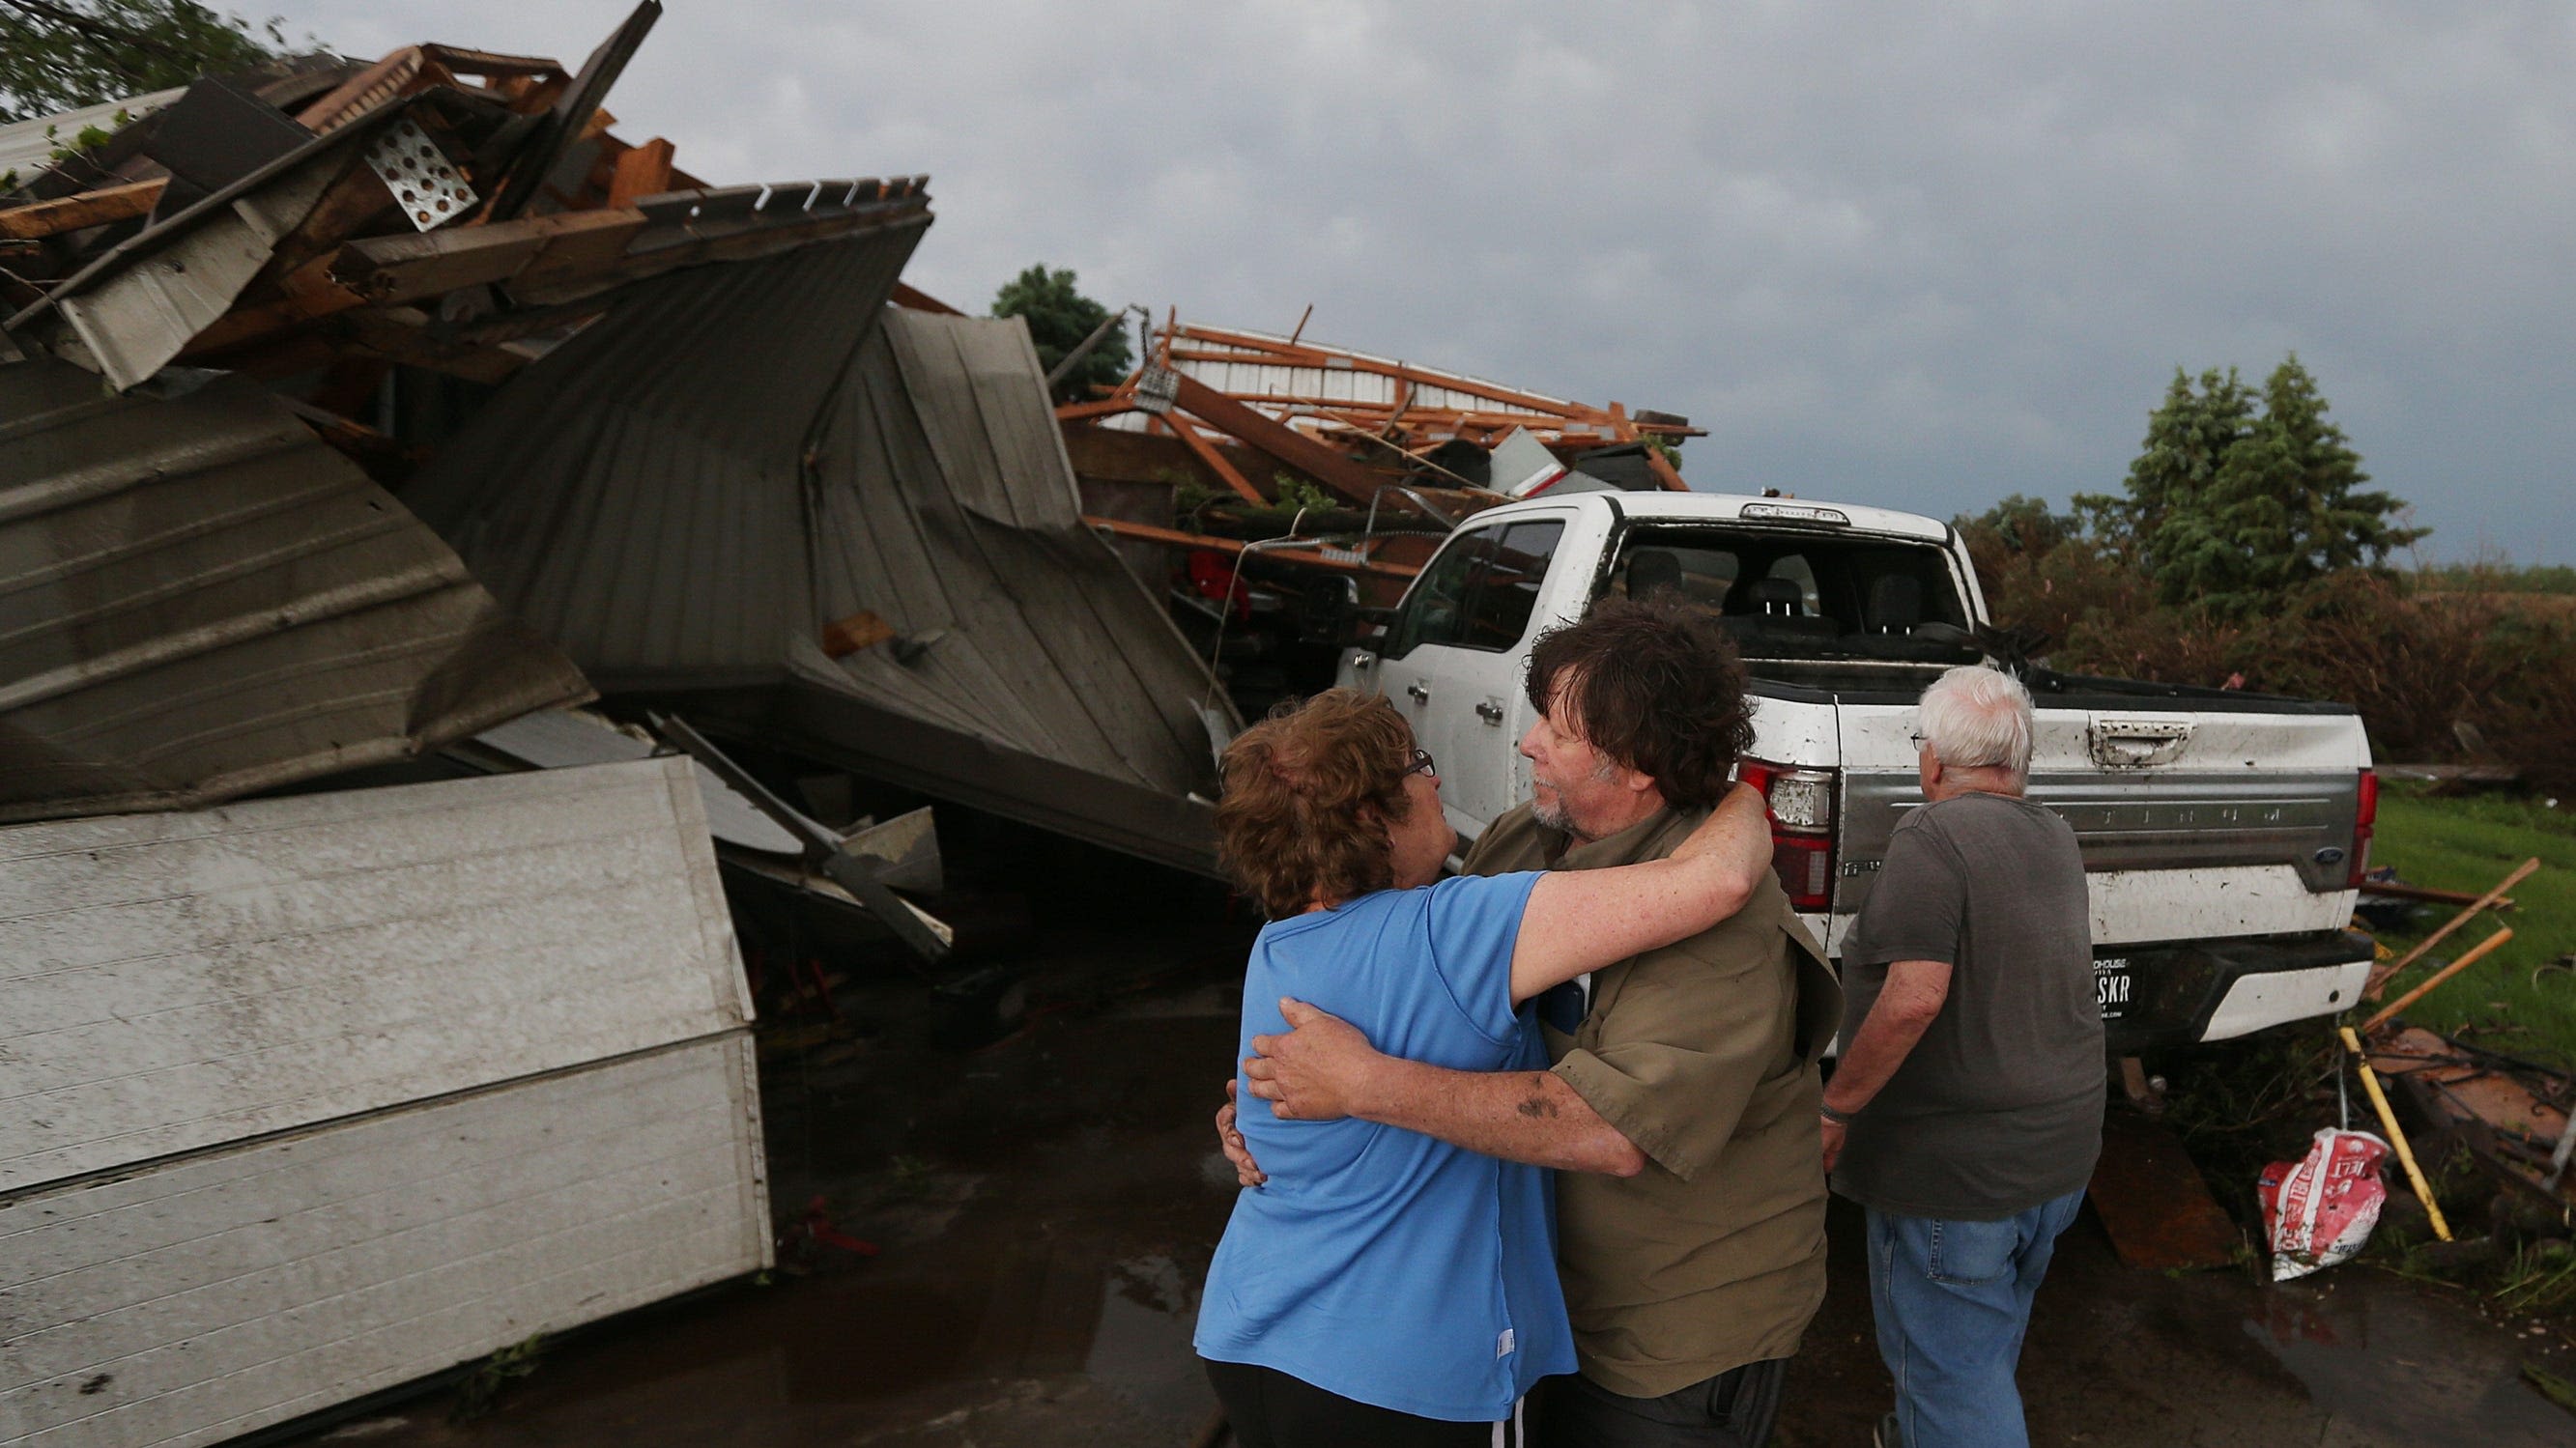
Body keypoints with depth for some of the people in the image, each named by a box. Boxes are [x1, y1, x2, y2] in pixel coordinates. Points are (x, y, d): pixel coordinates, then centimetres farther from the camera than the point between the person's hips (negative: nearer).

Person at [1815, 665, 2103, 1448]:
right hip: (2062, 1154, 9)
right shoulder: (2056, 840, 6)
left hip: (1954, 1169, -9)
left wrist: (1835, 1107, -20)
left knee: (1949, 1364, 5)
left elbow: (1914, 997, -29)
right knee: (1987, 1342, 27)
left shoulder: (1933, 837, -20)